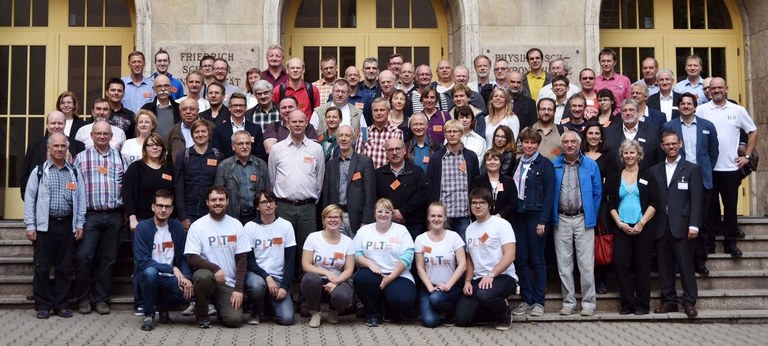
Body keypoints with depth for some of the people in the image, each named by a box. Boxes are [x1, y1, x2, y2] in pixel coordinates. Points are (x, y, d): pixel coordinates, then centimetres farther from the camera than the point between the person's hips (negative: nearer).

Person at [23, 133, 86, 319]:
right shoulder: (39, 171, 3)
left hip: (67, 226, 2)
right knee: (42, 268, 2)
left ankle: (61, 304, 15)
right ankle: (43, 305, 11)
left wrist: (79, 224, 4)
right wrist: (30, 225, -5)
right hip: (44, 226, -2)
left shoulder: (74, 172, 10)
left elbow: (81, 199, 10)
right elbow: (30, 199, 1)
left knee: (65, 268, 6)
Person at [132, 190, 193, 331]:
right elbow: (142, 261, -18)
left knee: (190, 290, -26)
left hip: (168, 280, 3)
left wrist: (187, 278, -19)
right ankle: (149, 314, -10)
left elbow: (184, 258, 1)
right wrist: (172, 269, -24)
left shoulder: (177, 227, 3)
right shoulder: (143, 227, -10)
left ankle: (163, 306, 9)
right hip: (146, 278, -3)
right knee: (150, 271, -36)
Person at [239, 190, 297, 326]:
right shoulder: (250, 227, -3)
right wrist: (267, 277, -17)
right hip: (256, 273, -1)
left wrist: (284, 286, -9)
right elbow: (248, 260, -4)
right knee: (257, 284, -38)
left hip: (278, 277, 1)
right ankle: (257, 311, -3)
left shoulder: (286, 226, 1)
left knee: (287, 318, -18)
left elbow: (290, 260, 0)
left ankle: (271, 302, 18)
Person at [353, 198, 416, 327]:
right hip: (373, 275, 2)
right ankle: (373, 314, -6)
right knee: (361, 277, -34)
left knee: (403, 299, -32)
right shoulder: (364, 230, 13)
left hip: (397, 276, -1)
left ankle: (392, 312, 11)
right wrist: (369, 264, -18)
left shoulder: (401, 230, 7)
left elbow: (406, 257, -4)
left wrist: (390, 278, -14)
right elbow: (356, 254, 3)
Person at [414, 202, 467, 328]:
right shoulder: (420, 239, 1)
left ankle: (453, 310, -1)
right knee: (429, 321, -22)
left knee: (435, 298, -35)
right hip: (429, 286, 1)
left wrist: (448, 285, -15)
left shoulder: (453, 236, -2)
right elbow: (420, 268, 1)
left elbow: (462, 264, -6)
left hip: (451, 286, -1)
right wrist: (430, 287, -12)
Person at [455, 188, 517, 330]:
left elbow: (510, 256, -15)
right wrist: (467, 281, 4)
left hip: (503, 276, -6)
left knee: (484, 294, -39)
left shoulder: (501, 224, -5)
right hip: (478, 279, 6)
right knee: (461, 319, -9)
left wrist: (491, 275, -24)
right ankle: (494, 309, 19)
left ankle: (504, 315, -5)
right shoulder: (470, 229, 16)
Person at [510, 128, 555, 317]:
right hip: (518, 216, 5)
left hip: (536, 216, -5)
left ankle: (538, 301, 7)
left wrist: (543, 221, -13)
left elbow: (549, 194, -7)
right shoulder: (517, 163, 13)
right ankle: (526, 299, 13)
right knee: (520, 259, 5)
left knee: (537, 259, 0)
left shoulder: (545, 164, -2)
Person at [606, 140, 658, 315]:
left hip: (643, 228, -2)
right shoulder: (614, 179, 11)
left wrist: (641, 223, -10)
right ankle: (627, 304, 5)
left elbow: (654, 203, -1)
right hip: (621, 228, 2)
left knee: (642, 266, 1)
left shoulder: (647, 176, 5)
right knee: (620, 265, -5)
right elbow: (611, 205, 7)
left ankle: (642, 304, 9)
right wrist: (619, 223, -7)